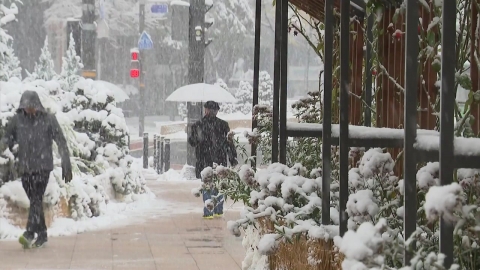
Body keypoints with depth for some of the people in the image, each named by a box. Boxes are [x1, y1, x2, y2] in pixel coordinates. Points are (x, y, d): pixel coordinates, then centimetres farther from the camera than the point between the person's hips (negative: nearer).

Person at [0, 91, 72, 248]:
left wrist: (66, 165, -4)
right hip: (25, 168, 4)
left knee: (36, 200, -15)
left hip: (43, 167, -4)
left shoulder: (48, 120, -3)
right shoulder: (17, 120, 5)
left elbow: (61, 142, -1)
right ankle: (42, 235, 20)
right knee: (35, 201, 10)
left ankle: (29, 234, -25)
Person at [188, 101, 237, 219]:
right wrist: (233, 160, 5)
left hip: (204, 161, -1)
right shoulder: (223, 125, -2)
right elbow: (230, 143, -1)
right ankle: (219, 211, 16)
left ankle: (208, 212, -1)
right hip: (220, 160, 1)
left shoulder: (197, 125, -4)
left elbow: (191, 141, 8)